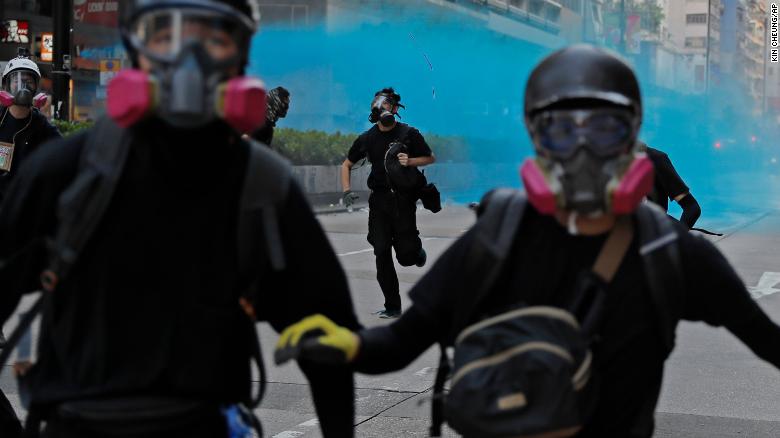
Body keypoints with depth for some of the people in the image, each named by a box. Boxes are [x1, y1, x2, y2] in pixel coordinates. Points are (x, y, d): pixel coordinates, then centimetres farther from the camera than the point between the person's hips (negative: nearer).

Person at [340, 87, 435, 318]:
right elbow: (346, 165, 17)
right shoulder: (367, 138, 7)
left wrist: (410, 161, -13)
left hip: (403, 198, -3)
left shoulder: (408, 134, -2)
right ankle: (392, 306, 4)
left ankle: (416, 250, 36)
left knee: (406, 256, -4)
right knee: (382, 253, -4)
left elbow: (431, 158, 7)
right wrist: (347, 190, 1)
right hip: (379, 199, 3)